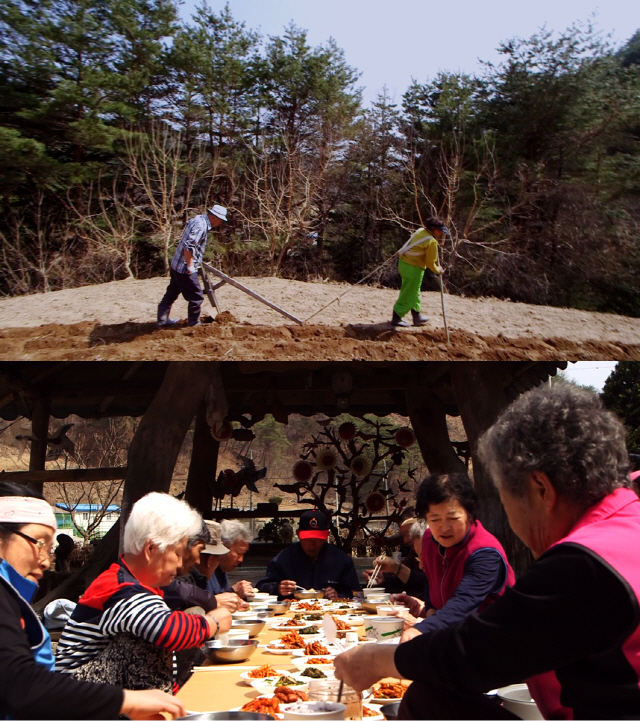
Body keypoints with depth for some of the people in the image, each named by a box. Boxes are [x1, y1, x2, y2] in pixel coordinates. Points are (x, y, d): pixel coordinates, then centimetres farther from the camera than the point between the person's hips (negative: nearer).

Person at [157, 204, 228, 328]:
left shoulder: (197, 220, 12)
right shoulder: (201, 225, -20)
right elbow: (188, 246, -28)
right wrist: (190, 265, -22)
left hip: (176, 265, 10)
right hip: (185, 268, -10)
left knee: (171, 294, 17)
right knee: (196, 297, 3)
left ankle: (163, 320, 25)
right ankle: (194, 324, 14)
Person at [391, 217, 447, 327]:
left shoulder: (421, 231, 5)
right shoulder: (432, 242, -18)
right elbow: (430, 262, -15)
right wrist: (437, 270, 3)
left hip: (404, 262, 9)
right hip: (413, 268, -9)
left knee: (414, 293, 22)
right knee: (409, 295, 3)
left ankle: (417, 316, 34)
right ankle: (396, 318, 10)